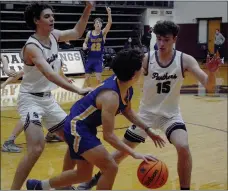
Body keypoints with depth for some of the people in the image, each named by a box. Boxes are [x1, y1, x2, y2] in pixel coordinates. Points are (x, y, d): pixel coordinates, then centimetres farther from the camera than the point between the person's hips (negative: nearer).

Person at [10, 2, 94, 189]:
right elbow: (50, 74, -37)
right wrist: (78, 90, -46)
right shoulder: (32, 47, -24)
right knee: (37, 148, -26)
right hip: (31, 99, -9)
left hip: (48, 98, 9)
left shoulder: (53, 36, -1)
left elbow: (76, 33, 13)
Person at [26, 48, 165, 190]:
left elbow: (127, 111, 15)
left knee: (84, 174, 21)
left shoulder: (125, 86, -4)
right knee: (111, 168, -16)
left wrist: (147, 130, 8)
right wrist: (134, 154, -33)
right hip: (77, 128, -10)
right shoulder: (111, 96, -33)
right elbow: (108, 135, -31)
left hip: (87, 127, 10)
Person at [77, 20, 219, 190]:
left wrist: (212, 71, -43)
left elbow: (208, 85, -21)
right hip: (147, 113, 1)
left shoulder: (185, 60, -16)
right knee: (123, 151, 10)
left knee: (183, 147, -26)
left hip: (171, 114, 0)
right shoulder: (146, 59, -17)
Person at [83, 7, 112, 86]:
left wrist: (109, 13, -36)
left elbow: (109, 23, -21)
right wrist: (84, 46, -11)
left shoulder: (103, 32, -5)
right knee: (87, 78, 9)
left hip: (98, 59, -2)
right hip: (90, 58, 2)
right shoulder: (89, 33, 0)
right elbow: (85, 42, 13)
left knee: (98, 78, -11)